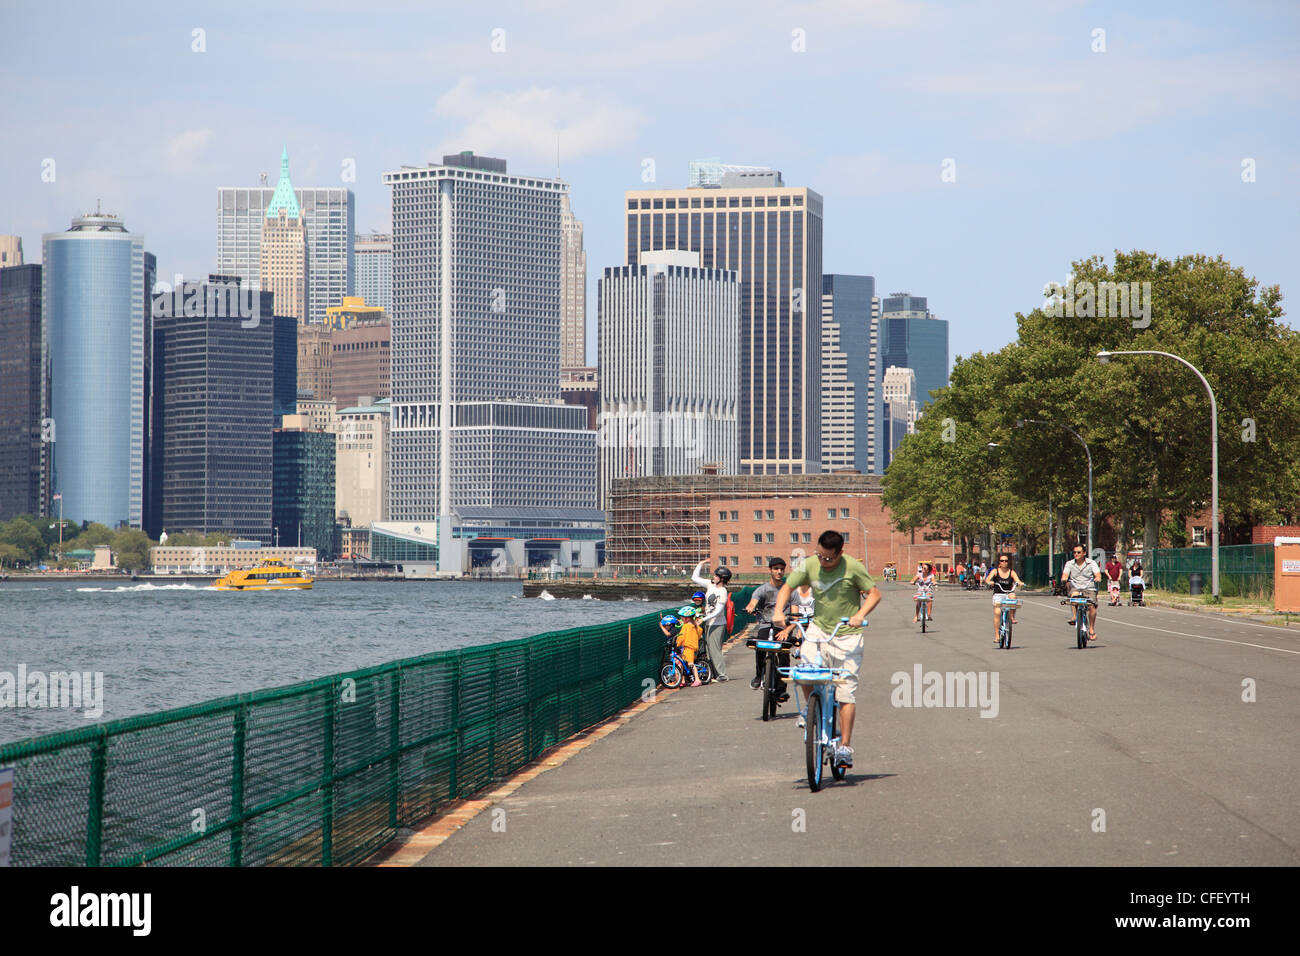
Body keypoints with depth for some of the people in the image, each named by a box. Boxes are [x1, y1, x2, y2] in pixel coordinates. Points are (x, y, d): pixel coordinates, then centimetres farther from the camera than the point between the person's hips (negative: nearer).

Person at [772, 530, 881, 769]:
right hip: (819, 628, 3)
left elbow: (874, 593, -6)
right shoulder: (809, 565, -4)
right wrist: (779, 610, -13)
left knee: (846, 690, -6)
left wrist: (860, 615, -23)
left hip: (847, 635, -3)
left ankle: (845, 746, -1)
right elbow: (787, 587, 5)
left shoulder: (852, 567, -12)